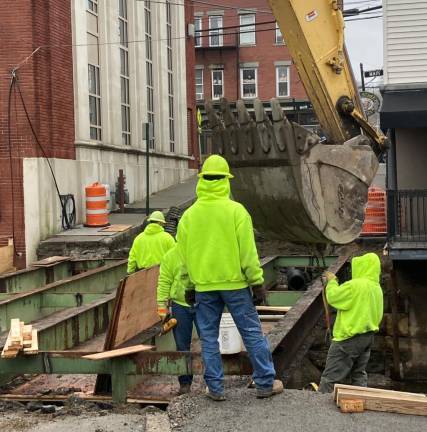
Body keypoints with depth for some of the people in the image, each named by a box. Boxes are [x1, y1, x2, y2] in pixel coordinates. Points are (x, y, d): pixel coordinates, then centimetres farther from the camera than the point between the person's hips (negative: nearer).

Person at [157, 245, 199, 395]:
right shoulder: (170, 256, -1)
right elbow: (164, 283, 0)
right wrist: (162, 306, -4)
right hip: (180, 306, 0)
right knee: (182, 346, 7)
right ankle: (185, 382, 18)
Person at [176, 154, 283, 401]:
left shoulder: (189, 214, 3)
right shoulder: (236, 210, -8)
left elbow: (182, 253, 8)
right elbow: (248, 251, -10)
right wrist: (257, 280, -2)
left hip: (203, 286, 3)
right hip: (234, 282, -3)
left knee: (209, 337, 10)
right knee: (252, 333, 6)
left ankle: (215, 388, 13)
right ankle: (266, 383, 11)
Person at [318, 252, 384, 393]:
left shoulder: (356, 285, -20)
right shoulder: (377, 288, 8)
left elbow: (333, 297, -13)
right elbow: (378, 314, 15)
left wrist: (332, 281, 3)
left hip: (349, 337, -8)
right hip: (368, 336, 8)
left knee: (331, 376, -4)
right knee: (359, 374, 16)